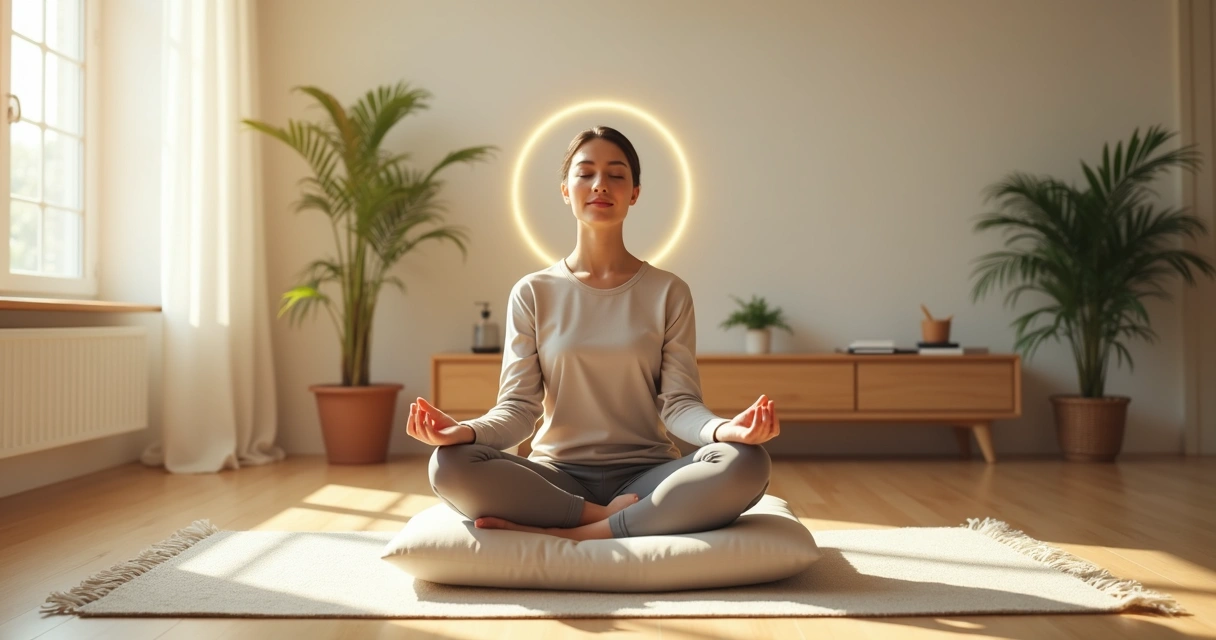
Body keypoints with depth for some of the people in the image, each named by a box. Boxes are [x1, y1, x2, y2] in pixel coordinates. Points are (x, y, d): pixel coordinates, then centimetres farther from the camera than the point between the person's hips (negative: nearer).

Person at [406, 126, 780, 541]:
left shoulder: (668, 292, 5)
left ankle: (574, 535, -23)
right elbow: (518, 407, -1)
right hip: (557, 475, 0)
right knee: (450, 466, -28)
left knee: (745, 464, -30)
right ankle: (609, 518, -19)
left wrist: (724, 428, -27)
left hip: (646, 475, 1)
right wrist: (465, 430, -24)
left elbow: (679, 403, -3)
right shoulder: (532, 293, 5)